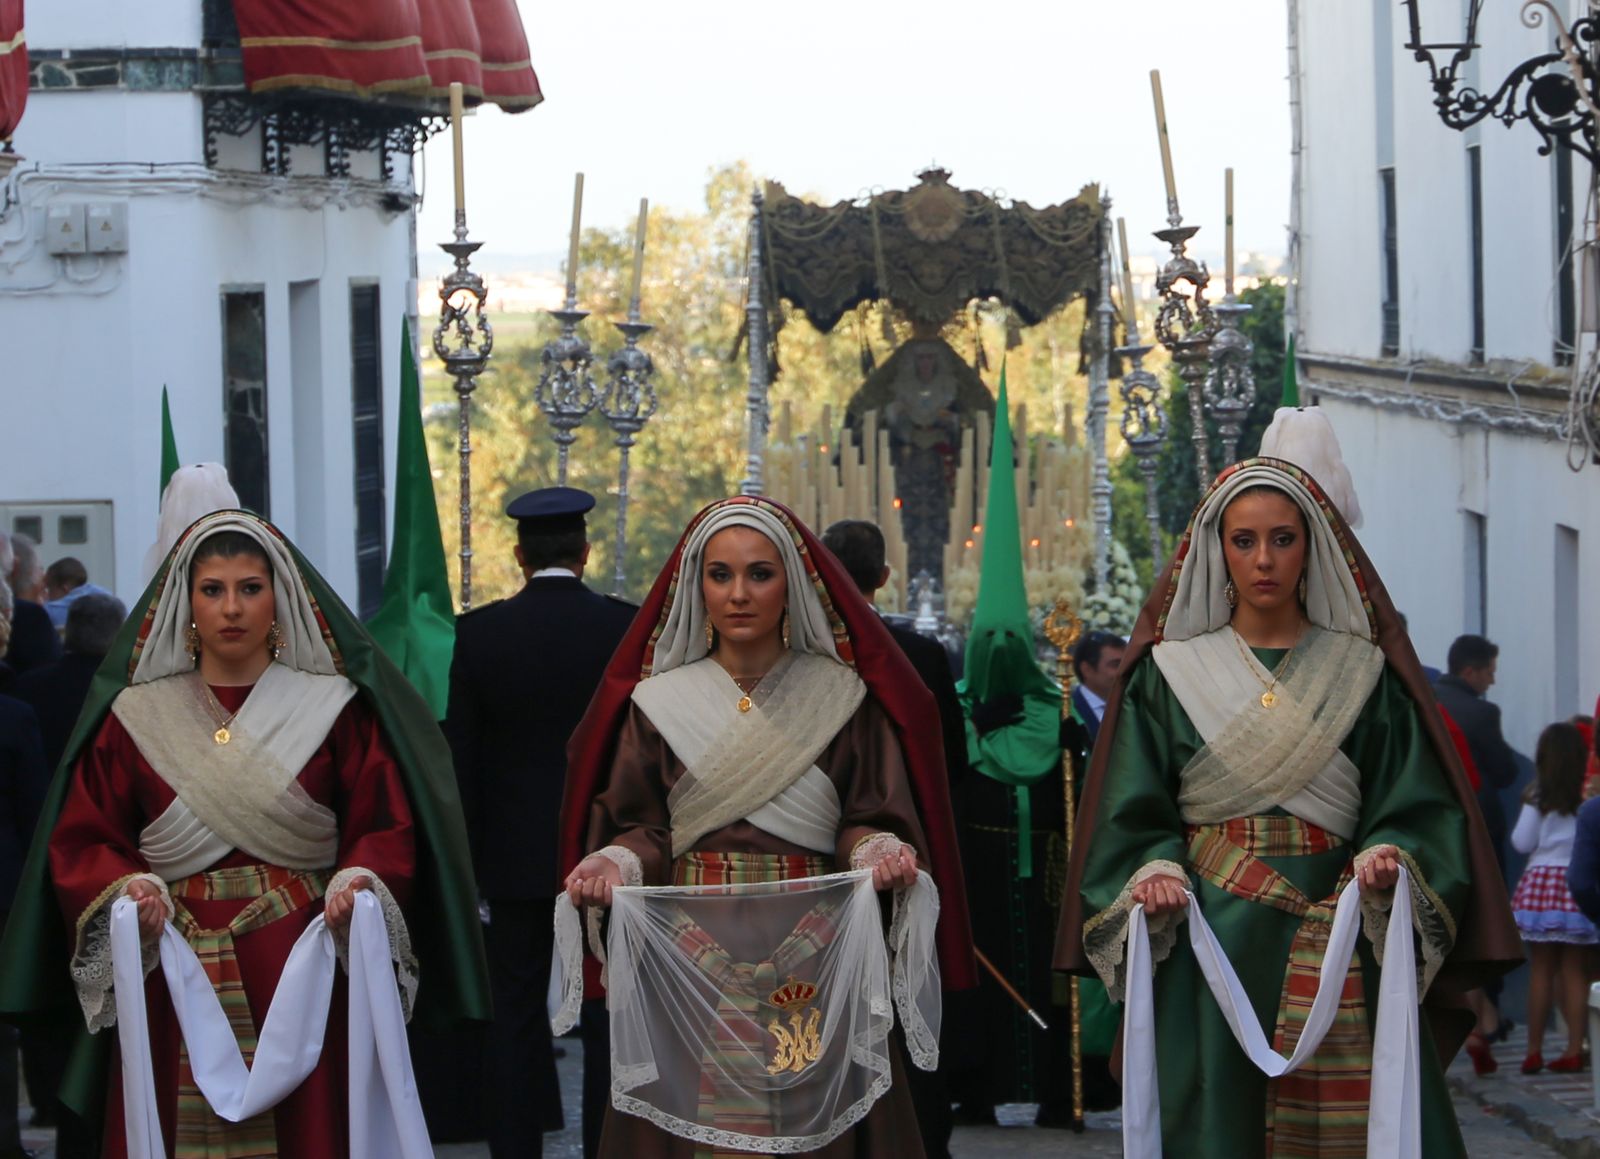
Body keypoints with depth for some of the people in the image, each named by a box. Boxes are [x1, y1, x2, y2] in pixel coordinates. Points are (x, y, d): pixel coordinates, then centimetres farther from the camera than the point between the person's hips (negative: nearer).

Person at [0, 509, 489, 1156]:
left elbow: (384, 829, 3)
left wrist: (360, 880, -17)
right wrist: (124, 887, -13)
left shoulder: (335, 708, 7)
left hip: (302, 978, -1)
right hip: (174, 982, 1)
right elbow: (82, 842, 6)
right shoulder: (135, 715, 9)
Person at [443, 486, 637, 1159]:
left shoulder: (480, 632, -4)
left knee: (517, 1019, 6)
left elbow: (460, 751, -1)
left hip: (514, 853, 1)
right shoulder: (628, 628, -6)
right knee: (607, 1021, 5)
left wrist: (467, 850, 7)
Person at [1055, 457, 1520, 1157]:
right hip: (1210, 949, 0)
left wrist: (1392, 859, -18)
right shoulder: (1170, 673, 9)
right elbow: (1134, 815, 4)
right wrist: (1155, 872, -15)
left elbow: (1417, 808, 2)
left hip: (1339, 953, 0)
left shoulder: (1364, 673, 8)